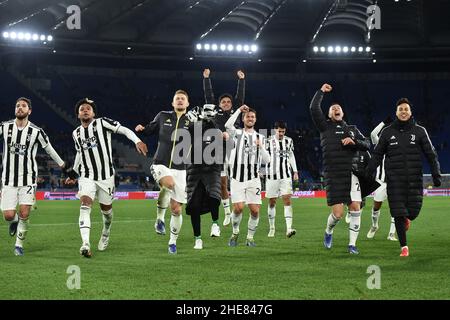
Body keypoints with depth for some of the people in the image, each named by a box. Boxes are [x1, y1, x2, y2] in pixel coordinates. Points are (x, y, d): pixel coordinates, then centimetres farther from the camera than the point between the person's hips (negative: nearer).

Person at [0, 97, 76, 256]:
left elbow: (50, 150, 10)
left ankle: (19, 244, 11)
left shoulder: (36, 131, -2)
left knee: (24, 214, -10)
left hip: (28, 179, -1)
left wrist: (66, 168, 14)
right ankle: (14, 221, 32)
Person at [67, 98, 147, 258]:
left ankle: (106, 233, 44)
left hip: (106, 175, -2)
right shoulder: (76, 133, 10)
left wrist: (137, 141, -27)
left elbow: (124, 130, -10)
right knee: (85, 205, -20)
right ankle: (85, 244, -30)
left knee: (106, 209, 11)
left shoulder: (102, 123, -5)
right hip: (87, 177, 2)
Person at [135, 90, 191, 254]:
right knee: (169, 183, -36)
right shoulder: (163, 116, 6)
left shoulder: (191, 122, 4)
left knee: (176, 209, 1)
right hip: (160, 165, -1)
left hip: (180, 169, 1)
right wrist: (141, 129, -2)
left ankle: (173, 241, 23)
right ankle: (160, 217, -15)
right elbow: (150, 130, 18)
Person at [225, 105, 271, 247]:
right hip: (237, 178, -2)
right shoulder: (237, 133, 6)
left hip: (253, 178, 2)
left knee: (255, 210, -6)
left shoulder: (260, 138, 13)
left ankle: (250, 238, 13)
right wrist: (239, 110, -11)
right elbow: (228, 125, -18)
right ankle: (235, 232, 15)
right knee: (238, 208, -12)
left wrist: (261, 147, -11)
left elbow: (267, 160, 6)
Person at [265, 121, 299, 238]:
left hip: (286, 176, 2)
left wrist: (295, 171, 17)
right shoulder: (268, 142, -3)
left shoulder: (289, 141, 8)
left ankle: (289, 228, -18)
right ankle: (272, 228, 19)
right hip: (272, 176, -2)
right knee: (272, 202, 5)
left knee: (287, 200, -11)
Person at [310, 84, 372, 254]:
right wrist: (321, 92, 10)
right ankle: (328, 232, 23)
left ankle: (352, 244, 4)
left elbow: (367, 145, 12)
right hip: (333, 175, -3)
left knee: (355, 208, -6)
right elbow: (314, 108, -1)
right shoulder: (325, 127, 11)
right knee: (337, 213, -9)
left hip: (351, 173, 3)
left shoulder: (352, 129, 20)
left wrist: (354, 142, -6)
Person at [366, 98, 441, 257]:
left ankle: (407, 218, 35)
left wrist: (436, 174, -3)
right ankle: (404, 247, 5)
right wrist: (367, 173, -1)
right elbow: (377, 155, 9)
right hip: (394, 179, 0)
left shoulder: (419, 131, 5)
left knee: (413, 211, -3)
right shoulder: (387, 132, 7)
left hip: (414, 179, 0)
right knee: (398, 214, -5)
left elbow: (431, 154, 5)